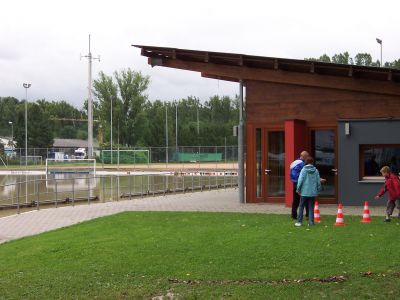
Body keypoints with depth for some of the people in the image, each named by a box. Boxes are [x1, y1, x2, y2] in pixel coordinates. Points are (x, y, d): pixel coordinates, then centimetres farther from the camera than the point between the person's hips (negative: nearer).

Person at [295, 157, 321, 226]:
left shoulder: (304, 170, -8)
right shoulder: (316, 171, 0)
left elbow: (300, 181, -10)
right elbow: (318, 181, 3)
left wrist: (298, 189, 0)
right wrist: (318, 190, 14)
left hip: (304, 192, -2)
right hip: (313, 192, 2)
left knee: (301, 206, 8)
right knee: (311, 207, 10)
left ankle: (299, 221, 6)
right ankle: (311, 222, 7)